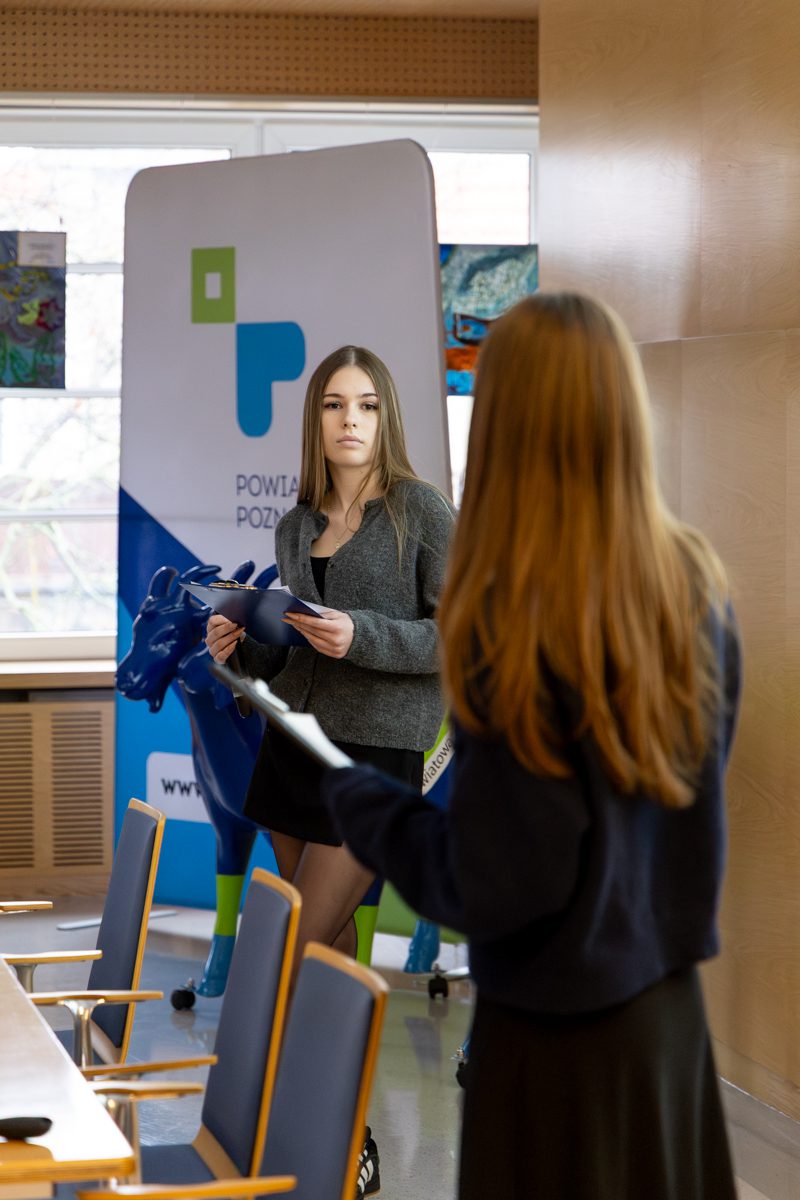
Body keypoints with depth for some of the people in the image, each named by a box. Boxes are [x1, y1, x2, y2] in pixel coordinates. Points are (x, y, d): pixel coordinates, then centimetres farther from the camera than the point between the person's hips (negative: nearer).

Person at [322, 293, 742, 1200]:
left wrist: (354, 798, -6)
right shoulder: (696, 581, -5)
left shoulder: (516, 626, -23)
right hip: (671, 996, 6)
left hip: (559, 1025, -6)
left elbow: (498, 883, -19)